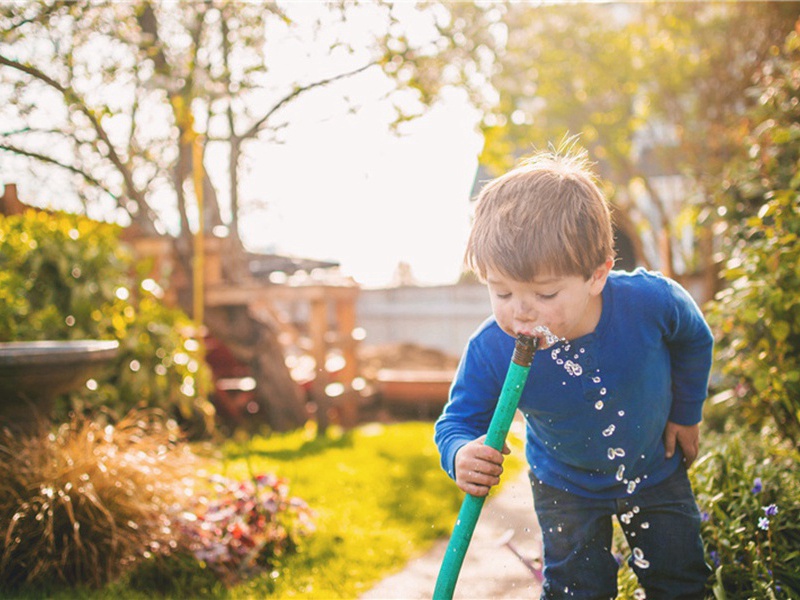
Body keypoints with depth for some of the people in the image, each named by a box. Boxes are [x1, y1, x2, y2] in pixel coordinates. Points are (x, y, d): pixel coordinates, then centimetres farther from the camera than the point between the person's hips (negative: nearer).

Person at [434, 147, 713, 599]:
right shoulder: (491, 351, -34)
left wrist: (687, 413, 2)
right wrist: (462, 454, -41)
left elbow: (695, 340, -8)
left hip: (656, 470, 1)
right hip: (566, 488, -1)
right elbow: (458, 420, -18)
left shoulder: (651, 300, -33)